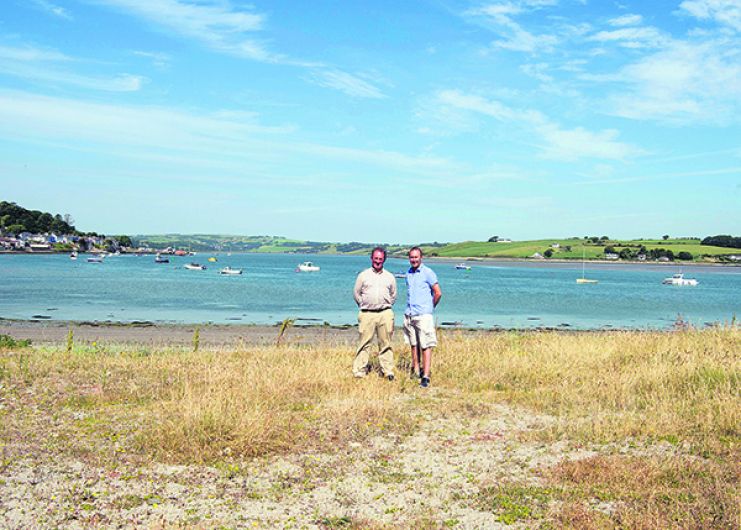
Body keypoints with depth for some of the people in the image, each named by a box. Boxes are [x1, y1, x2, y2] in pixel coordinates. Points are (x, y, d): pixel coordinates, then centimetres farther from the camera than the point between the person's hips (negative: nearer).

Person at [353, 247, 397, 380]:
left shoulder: (390, 277, 12)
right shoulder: (363, 275, 7)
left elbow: (393, 295, 21)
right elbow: (356, 293, 12)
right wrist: (364, 306, 11)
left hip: (385, 314, 2)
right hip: (367, 314, -1)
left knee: (385, 344, 5)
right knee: (364, 344, -2)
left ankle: (388, 371, 11)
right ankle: (359, 371, 3)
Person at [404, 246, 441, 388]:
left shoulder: (428, 273, -6)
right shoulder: (408, 273, 14)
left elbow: (438, 293, -5)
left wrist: (430, 307, 4)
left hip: (423, 314, -7)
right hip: (409, 314, 7)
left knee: (426, 346, -8)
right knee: (413, 344, 12)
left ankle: (425, 376, -9)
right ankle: (416, 371, 21)